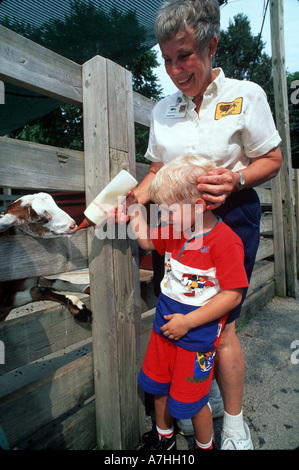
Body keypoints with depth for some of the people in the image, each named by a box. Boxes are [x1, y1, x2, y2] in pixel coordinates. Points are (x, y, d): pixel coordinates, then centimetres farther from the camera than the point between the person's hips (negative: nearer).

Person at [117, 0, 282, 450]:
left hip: (232, 216, -4)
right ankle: (210, 392, 36)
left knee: (219, 322, -4)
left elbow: (272, 160, 1)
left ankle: (234, 423, 22)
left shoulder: (245, 95, -1)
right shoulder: (162, 109, 11)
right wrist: (133, 199, -4)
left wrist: (235, 180, -19)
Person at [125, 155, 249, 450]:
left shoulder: (225, 242, -25)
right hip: (165, 324, 7)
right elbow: (147, 241, 15)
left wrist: (188, 321, -22)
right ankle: (163, 437, 53)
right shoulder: (175, 231, -2)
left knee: (189, 400, 11)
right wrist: (134, 211, 4)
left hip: (197, 335, -7)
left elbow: (233, 295, -24)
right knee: (158, 385, 23)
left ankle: (205, 445, 45)